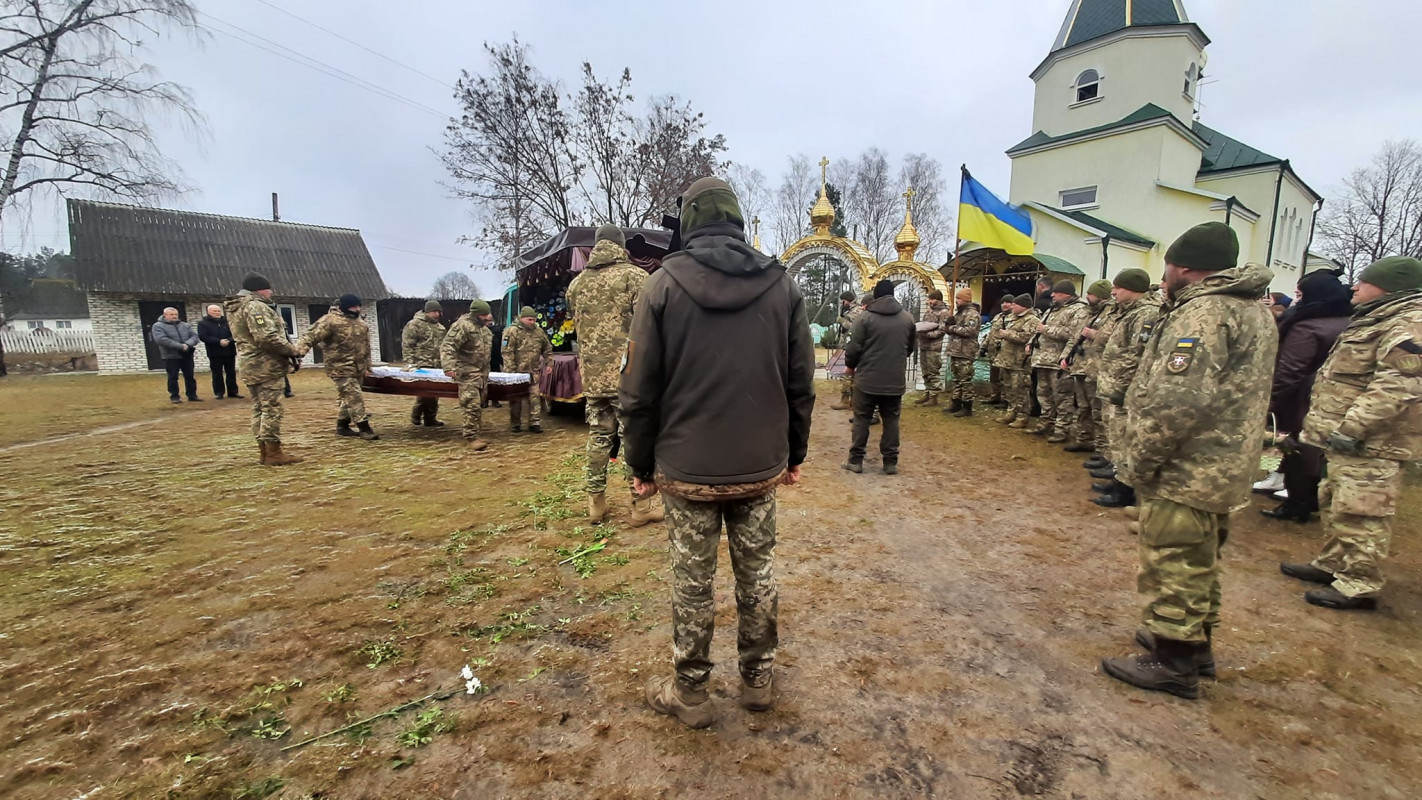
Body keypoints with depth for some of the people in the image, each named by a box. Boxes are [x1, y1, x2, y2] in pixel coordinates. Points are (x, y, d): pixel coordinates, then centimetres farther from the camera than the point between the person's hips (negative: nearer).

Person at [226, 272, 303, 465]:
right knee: (271, 408, -8)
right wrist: (292, 351, -13)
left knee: (259, 408, 12)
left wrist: (287, 351, 13)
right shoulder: (255, 306, -14)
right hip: (265, 365, -10)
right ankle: (273, 453, -6)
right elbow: (267, 337, -25)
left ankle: (265, 451, 17)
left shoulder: (237, 308, 19)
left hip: (250, 365, 10)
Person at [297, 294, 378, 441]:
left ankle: (342, 426, 27)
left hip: (357, 368, 8)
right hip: (341, 368, -8)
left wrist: (367, 365, 21)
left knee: (346, 397, 17)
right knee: (354, 397, -11)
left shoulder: (360, 322, 13)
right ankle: (364, 428, -8)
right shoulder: (330, 321, -12)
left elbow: (365, 346, 21)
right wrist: (298, 351, -32)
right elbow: (311, 336, -18)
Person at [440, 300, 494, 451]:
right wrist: (449, 366, -33)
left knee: (479, 404, 14)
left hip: (482, 372, 9)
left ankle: (470, 431, 25)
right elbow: (447, 346, -21)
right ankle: (472, 437, -7)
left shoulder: (483, 328, 15)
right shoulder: (462, 325, -14)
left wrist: (486, 370, 26)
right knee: (472, 405, -13)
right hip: (468, 372, -9)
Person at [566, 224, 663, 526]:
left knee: (598, 438, 13)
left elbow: (576, 326, 17)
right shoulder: (634, 275, -5)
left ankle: (596, 504, 21)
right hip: (629, 374, -5)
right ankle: (641, 506, 10)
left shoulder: (577, 283, 12)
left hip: (592, 374, 5)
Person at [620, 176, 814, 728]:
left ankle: (690, 693, 28)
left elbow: (640, 390, -7)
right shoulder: (782, 285, 1)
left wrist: (641, 464, 4)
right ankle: (758, 679, 35)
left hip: (686, 469, -2)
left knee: (692, 581, 10)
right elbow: (801, 383, 3)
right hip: (761, 467, 3)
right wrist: (794, 453, 13)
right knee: (757, 572, 17)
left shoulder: (663, 285, -7)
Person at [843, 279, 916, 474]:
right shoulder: (907, 318, 4)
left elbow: (854, 349, -9)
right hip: (895, 381, 3)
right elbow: (910, 348, 15)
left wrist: (850, 365, 11)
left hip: (867, 379, -3)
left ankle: (856, 460, 12)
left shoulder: (866, 318, -9)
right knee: (891, 420, 11)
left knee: (861, 419, 8)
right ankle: (890, 462, 14)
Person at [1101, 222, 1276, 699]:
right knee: (1198, 562, 22)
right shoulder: (1252, 310, 15)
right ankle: (1196, 643, 37)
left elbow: (1177, 401, -29)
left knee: (1173, 565, 2)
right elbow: (1235, 393, 19)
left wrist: (1140, 460, -19)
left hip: (1186, 472, -10)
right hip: (1223, 470, 10)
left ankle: (1173, 662, 14)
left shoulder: (1203, 313, -19)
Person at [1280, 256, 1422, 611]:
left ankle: (1359, 585, 2)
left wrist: (1351, 428, -27)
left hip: (1372, 443, -11)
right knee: (1336, 504, 19)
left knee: (1360, 513, -6)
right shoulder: (1378, 320, 19)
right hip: (1347, 439, 11)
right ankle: (1333, 565, 31)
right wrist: (1336, 427, 25)